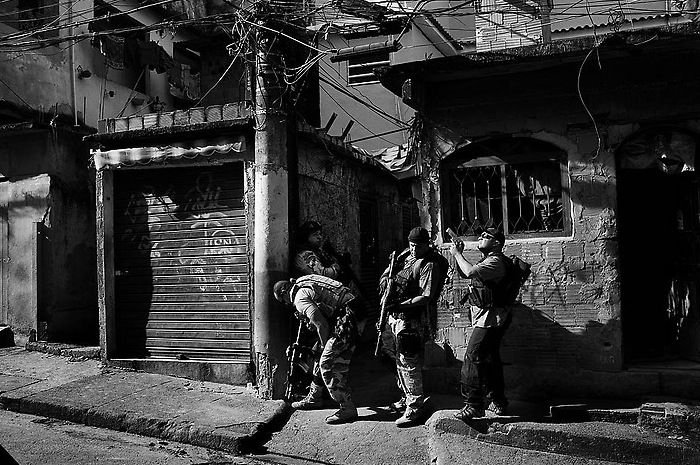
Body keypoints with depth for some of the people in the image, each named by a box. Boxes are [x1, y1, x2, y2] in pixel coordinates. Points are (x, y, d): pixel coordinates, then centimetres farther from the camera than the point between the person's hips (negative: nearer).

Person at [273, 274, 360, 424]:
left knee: (328, 365, -8)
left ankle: (347, 408, -5)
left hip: (344, 323, -10)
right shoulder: (303, 286, 18)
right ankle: (314, 398, 32)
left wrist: (325, 345, -3)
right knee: (321, 360, 19)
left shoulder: (300, 298, -12)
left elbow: (321, 325, -17)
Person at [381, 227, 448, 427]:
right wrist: (386, 276, 2)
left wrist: (400, 305, -27)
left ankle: (415, 407, -1)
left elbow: (425, 298, -21)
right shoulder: (409, 255, 11)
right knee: (400, 360, 18)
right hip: (397, 317, 9)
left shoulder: (430, 264, -15)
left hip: (413, 319, -9)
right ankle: (406, 398, 32)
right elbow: (391, 268, 25)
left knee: (409, 362, -8)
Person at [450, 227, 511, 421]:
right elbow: (464, 273, 25)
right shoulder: (486, 260, 19)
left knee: (473, 356, -15)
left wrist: (457, 254, -15)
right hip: (485, 318, 11)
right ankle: (498, 401, 26)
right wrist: (458, 253, 10)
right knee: (490, 359, 16)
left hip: (490, 318, -11)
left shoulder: (495, 261, -15)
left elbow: (470, 272, -30)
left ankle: (473, 405, -13)